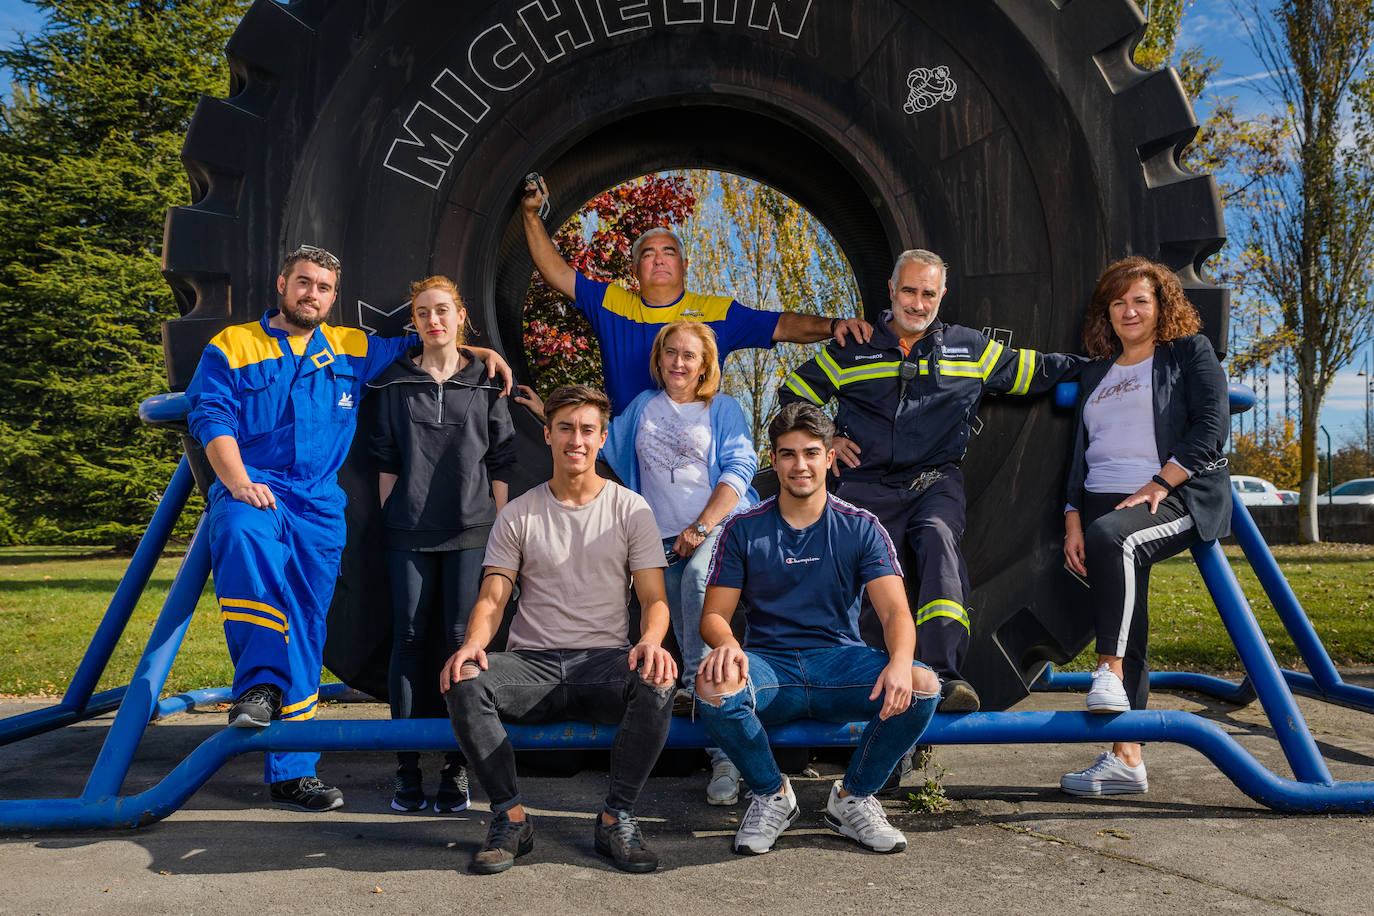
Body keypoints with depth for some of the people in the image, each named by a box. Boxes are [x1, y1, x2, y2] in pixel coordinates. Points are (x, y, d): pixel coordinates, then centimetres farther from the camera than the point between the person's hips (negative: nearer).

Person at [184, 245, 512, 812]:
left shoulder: (353, 351, 19)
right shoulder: (232, 346, 11)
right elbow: (210, 415, 0)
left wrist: (480, 353, 14)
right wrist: (238, 482, -15)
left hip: (319, 507, 2)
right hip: (250, 491, -2)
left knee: (305, 631, 0)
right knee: (242, 536, -39)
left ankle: (291, 771, 6)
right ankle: (260, 684, -33)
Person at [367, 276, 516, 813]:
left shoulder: (486, 382, 8)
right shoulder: (396, 383, 10)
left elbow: (501, 460, 7)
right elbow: (386, 460, 11)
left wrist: (500, 525, 2)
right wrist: (388, 517, 5)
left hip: (470, 531, -1)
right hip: (409, 531, 1)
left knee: (462, 639, -3)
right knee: (409, 638, 1)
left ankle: (458, 767, 5)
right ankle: (407, 765, 9)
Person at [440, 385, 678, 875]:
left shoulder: (631, 509, 7)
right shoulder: (518, 514, 10)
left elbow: (654, 599, 1)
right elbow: (492, 598, 4)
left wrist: (650, 641, -23)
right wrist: (472, 645, -19)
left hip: (604, 660, -1)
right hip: (531, 663, 1)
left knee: (657, 684, -34)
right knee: (463, 683, -29)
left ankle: (616, 817, -15)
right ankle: (511, 817, -13)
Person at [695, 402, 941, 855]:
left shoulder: (861, 528, 3)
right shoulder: (743, 530, 3)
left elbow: (896, 611, -7)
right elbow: (714, 615, 1)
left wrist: (900, 663, -31)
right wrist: (726, 644, -26)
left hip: (840, 662, 1)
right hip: (769, 666, 0)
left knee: (922, 685, -27)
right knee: (713, 686, -33)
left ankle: (852, 798, -2)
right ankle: (772, 795, -4)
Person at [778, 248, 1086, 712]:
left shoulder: (970, 348, 16)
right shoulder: (852, 350, 13)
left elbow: (1036, 370, 23)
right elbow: (792, 395, 22)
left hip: (936, 482, 0)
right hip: (868, 484, 1)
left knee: (939, 536, -34)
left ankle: (944, 674, -39)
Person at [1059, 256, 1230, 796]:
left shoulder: (1190, 352, 10)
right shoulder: (1095, 375, 24)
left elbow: (1212, 427, -4)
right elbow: (1079, 453, 20)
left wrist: (1158, 485, -14)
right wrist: (1073, 521, 6)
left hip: (1181, 498, -5)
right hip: (1105, 503, 5)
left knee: (1113, 535, -36)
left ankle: (1110, 673, -34)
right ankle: (1126, 758, -7)